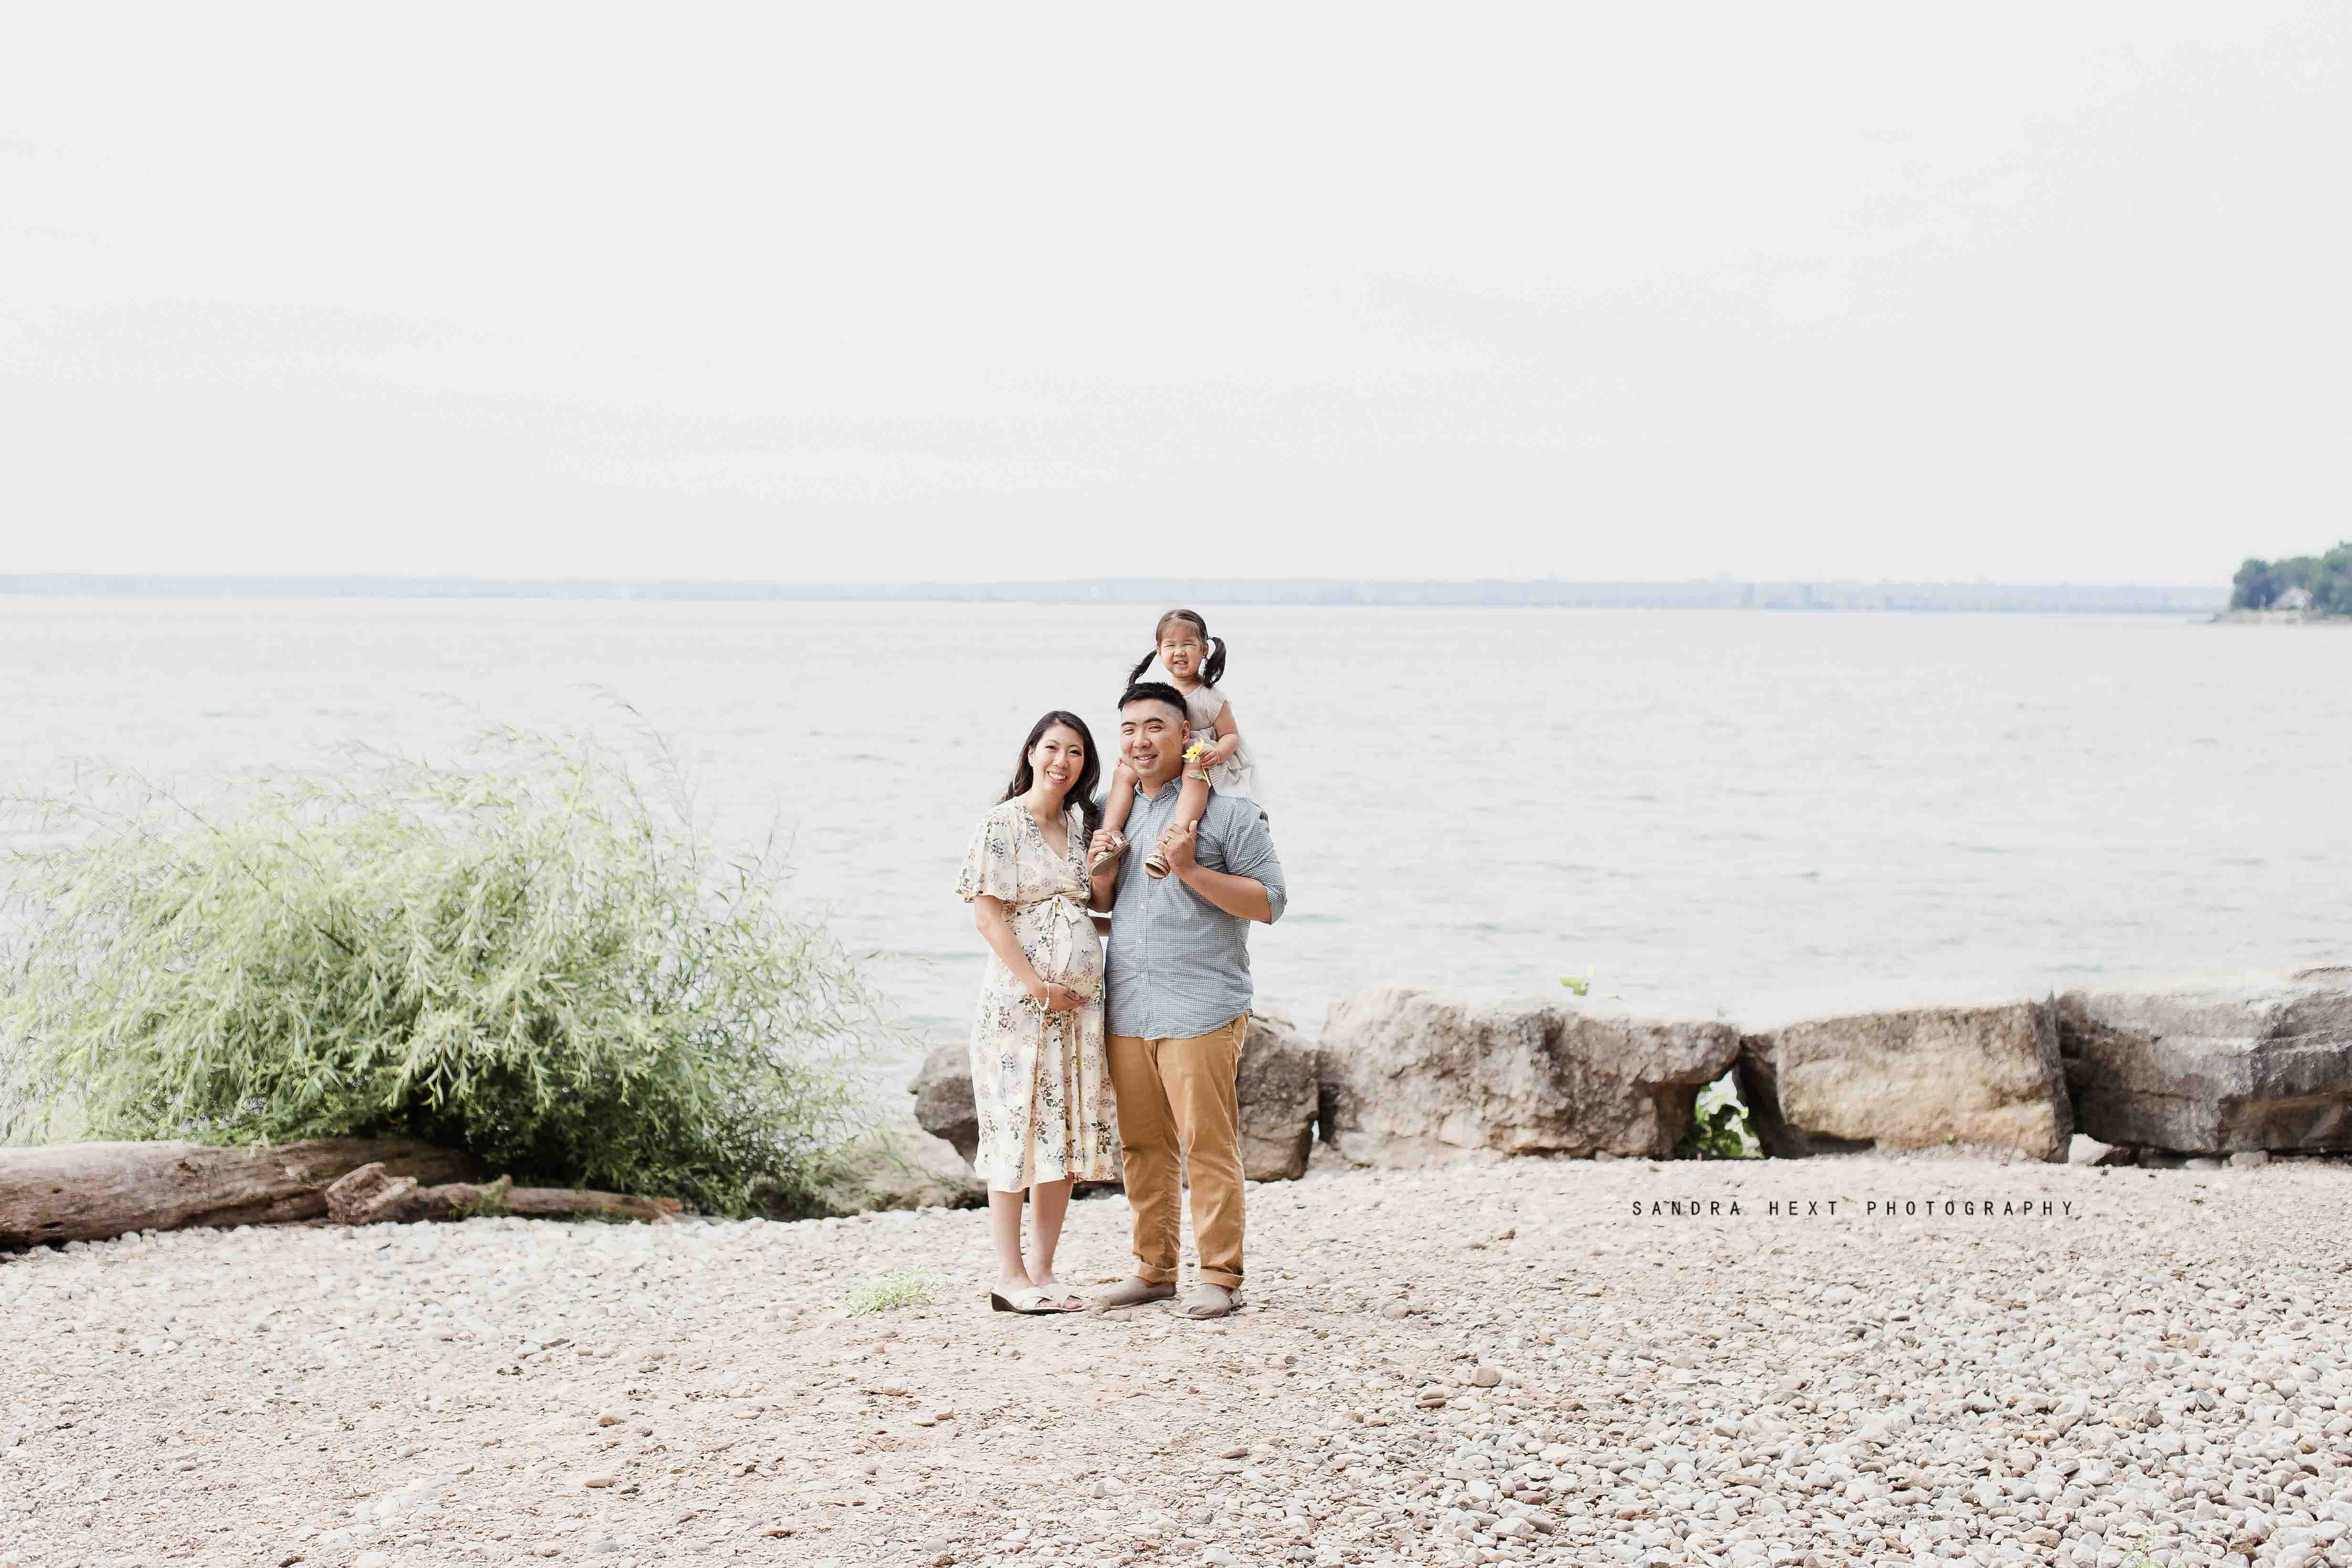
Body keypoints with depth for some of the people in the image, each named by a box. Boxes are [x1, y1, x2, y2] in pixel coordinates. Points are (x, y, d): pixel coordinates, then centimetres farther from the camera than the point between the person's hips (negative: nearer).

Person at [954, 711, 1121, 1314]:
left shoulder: (1080, 826, 14)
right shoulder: (1001, 825, -5)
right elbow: (987, 915, -11)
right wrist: (1039, 987, -14)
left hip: (1079, 1003, 7)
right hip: (1018, 1000, -7)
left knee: (1068, 1135, 6)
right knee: (1017, 1132, -3)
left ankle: (1043, 1271, 14)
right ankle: (1010, 1277, 2)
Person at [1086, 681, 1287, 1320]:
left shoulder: (1228, 813, 0)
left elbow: (1270, 902, -5)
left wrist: (1190, 870, -14)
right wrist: (1101, 879, 3)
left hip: (1201, 1008, -6)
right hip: (1126, 1010, 6)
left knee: (1207, 1144, -6)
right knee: (1142, 1146, 9)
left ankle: (1220, 1276, -1)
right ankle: (1154, 1269, 18)